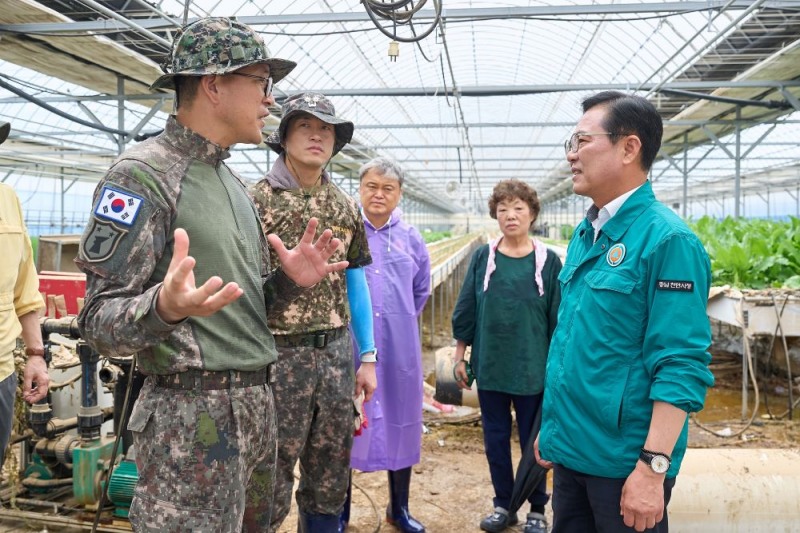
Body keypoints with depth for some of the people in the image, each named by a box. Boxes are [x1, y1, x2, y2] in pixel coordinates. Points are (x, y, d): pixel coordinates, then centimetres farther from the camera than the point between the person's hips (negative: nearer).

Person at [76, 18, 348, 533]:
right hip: (192, 417, -8)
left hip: (258, 407, 8)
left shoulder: (233, 181, 14)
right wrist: (163, 308, -34)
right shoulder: (143, 173, -12)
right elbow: (98, 322, -14)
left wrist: (288, 281, 0)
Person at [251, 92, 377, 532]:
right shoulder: (255, 200, -4)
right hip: (279, 354, -4)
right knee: (271, 484, 6)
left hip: (337, 353, 5)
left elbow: (355, 282, 13)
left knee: (330, 482, 15)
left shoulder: (345, 206, 9)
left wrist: (368, 357, 10)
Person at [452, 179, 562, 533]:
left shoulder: (548, 261, -5)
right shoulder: (482, 257, 0)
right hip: (489, 366, 2)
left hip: (533, 368, -2)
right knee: (495, 439, 12)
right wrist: (459, 355, 4)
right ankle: (503, 505, 30)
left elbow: (559, 318, -1)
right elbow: (466, 309, 4)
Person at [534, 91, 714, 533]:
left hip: (623, 460, -7)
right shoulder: (584, 234, 7)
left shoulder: (667, 239, -16)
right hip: (572, 449, 7)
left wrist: (653, 466, -22)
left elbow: (681, 367, -19)